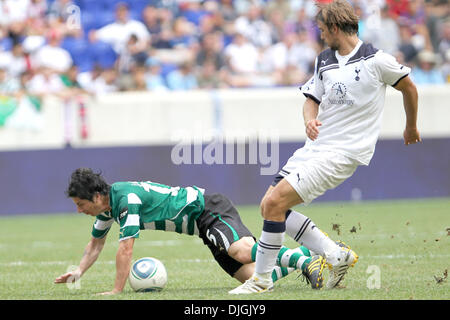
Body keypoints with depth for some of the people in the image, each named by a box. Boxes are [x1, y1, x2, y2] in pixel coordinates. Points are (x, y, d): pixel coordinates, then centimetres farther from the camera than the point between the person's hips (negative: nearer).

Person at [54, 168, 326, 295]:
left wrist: (117, 291, -19)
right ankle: (304, 255, 2)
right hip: (205, 225, 9)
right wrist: (79, 272, 12)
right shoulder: (107, 205, 9)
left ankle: (306, 261, -36)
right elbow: (96, 243, 25)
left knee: (243, 251, -36)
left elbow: (126, 248, -25)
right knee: (253, 277, -6)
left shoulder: (126, 199, -22)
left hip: (209, 210, -9)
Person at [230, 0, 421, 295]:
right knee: (269, 205, 2)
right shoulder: (324, 61, 12)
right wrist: (310, 120, -5)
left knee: (275, 202, -18)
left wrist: (412, 127, 22)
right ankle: (337, 255, 10)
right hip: (315, 146, 9)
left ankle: (262, 279, -7)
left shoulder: (375, 60, -9)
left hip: (343, 152, -8)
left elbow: (409, 87, 7)